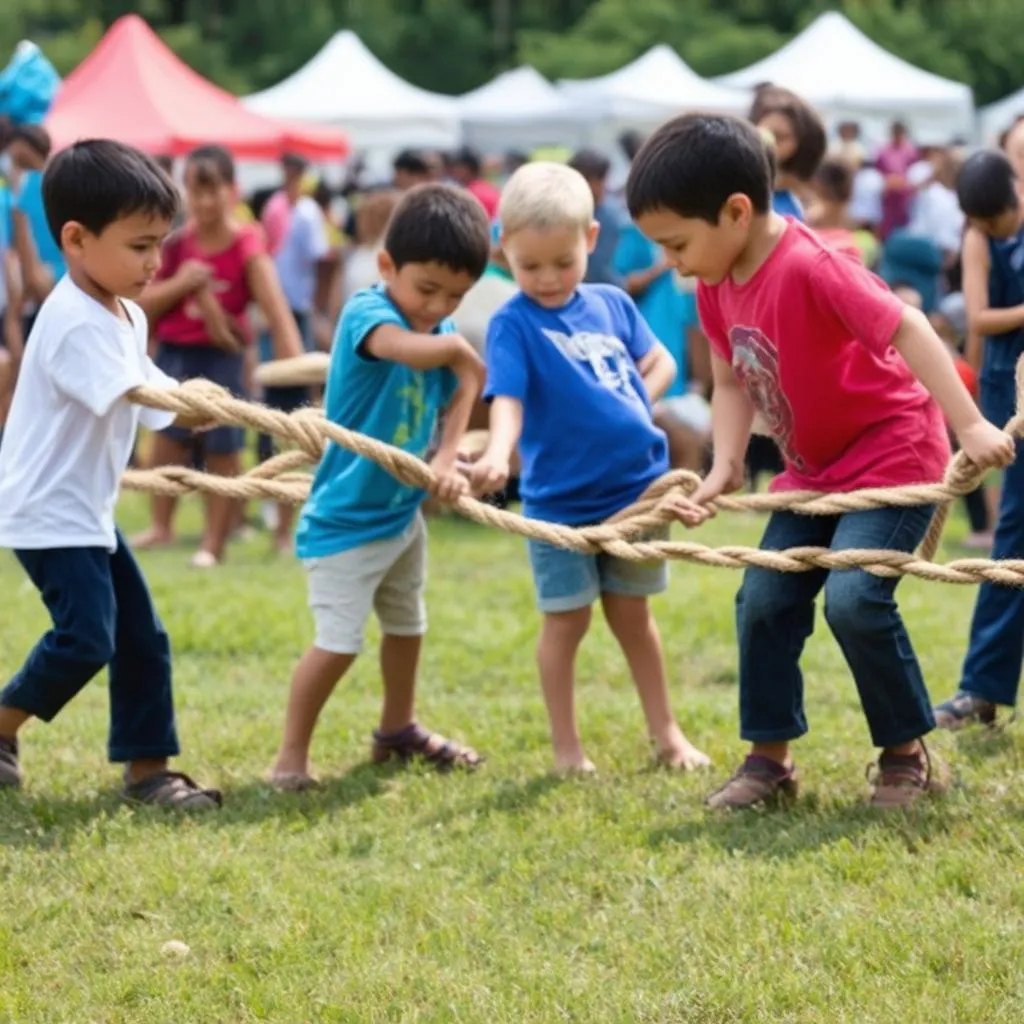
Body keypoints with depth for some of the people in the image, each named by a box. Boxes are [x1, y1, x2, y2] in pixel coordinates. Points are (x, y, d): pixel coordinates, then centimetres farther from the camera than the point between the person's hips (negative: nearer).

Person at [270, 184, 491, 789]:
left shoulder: (443, 331, 0)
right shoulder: (367, 312, -24)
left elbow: (458, 396, 0)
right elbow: (411, 349, -44)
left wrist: (447, 461, -19)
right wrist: (459, 349, -24)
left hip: (404, 510, 9)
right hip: (346, 518, -8)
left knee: (407, 625, 25)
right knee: (339, 642, -15)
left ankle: (399, 729, 45)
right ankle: (291, 758, -5)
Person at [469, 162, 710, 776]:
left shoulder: (612, 304, 4)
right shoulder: (513, 324, -10)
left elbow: (660, 362, 16)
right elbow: (507, 398, -24)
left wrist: (636, 410, -2)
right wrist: (498, 454, -43)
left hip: (637, 488, 4)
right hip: (560, 501, -4)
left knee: (633, 614, 15)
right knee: (566, 623, 3)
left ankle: (666, 733, 25)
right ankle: (567, 749, 14)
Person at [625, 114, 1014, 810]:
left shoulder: (810, 268, -29)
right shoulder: (718, 286, -2)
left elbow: (905, 328, -31)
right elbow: (733, 382, 8)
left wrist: (968, 424, -36)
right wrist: (723, 471, -6)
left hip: (892, 454, -9)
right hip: (814, 471, 9)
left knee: (854, 597, -21)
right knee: (763, 600, 3)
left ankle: (910, 755, -5)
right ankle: (770, 758, 15)